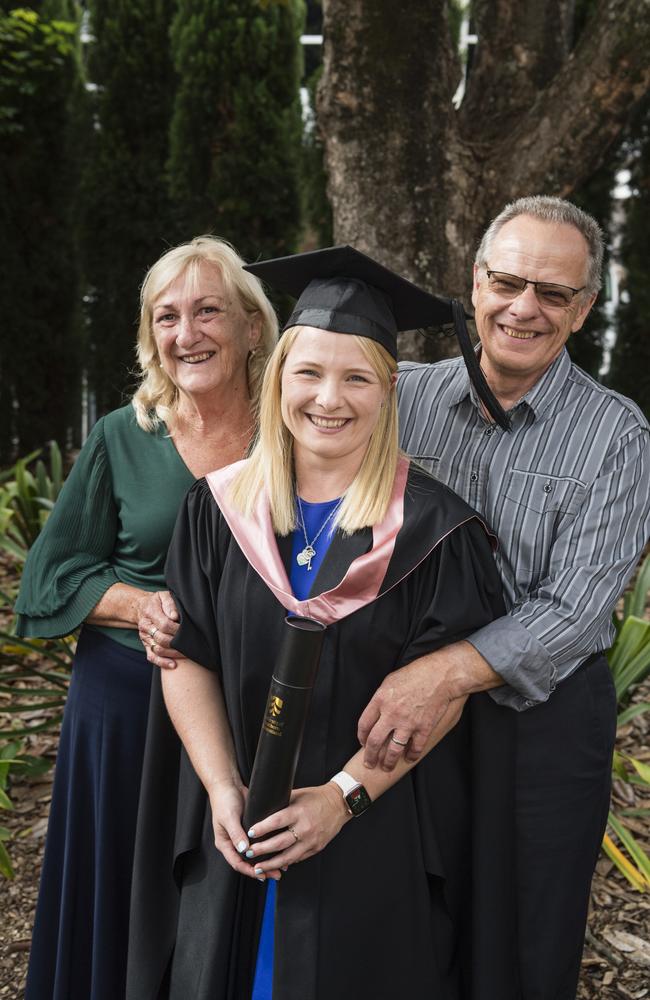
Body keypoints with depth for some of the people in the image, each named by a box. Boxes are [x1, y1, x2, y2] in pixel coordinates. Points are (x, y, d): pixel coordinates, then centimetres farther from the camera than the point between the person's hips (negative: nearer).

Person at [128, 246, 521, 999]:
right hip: (239, 839, 3)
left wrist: (342, 796, -18)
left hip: (379, 842, -2)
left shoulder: (429, 527, -9)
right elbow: (188, 660, 0)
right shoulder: (216, 509, -1)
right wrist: (224, 790, -11)